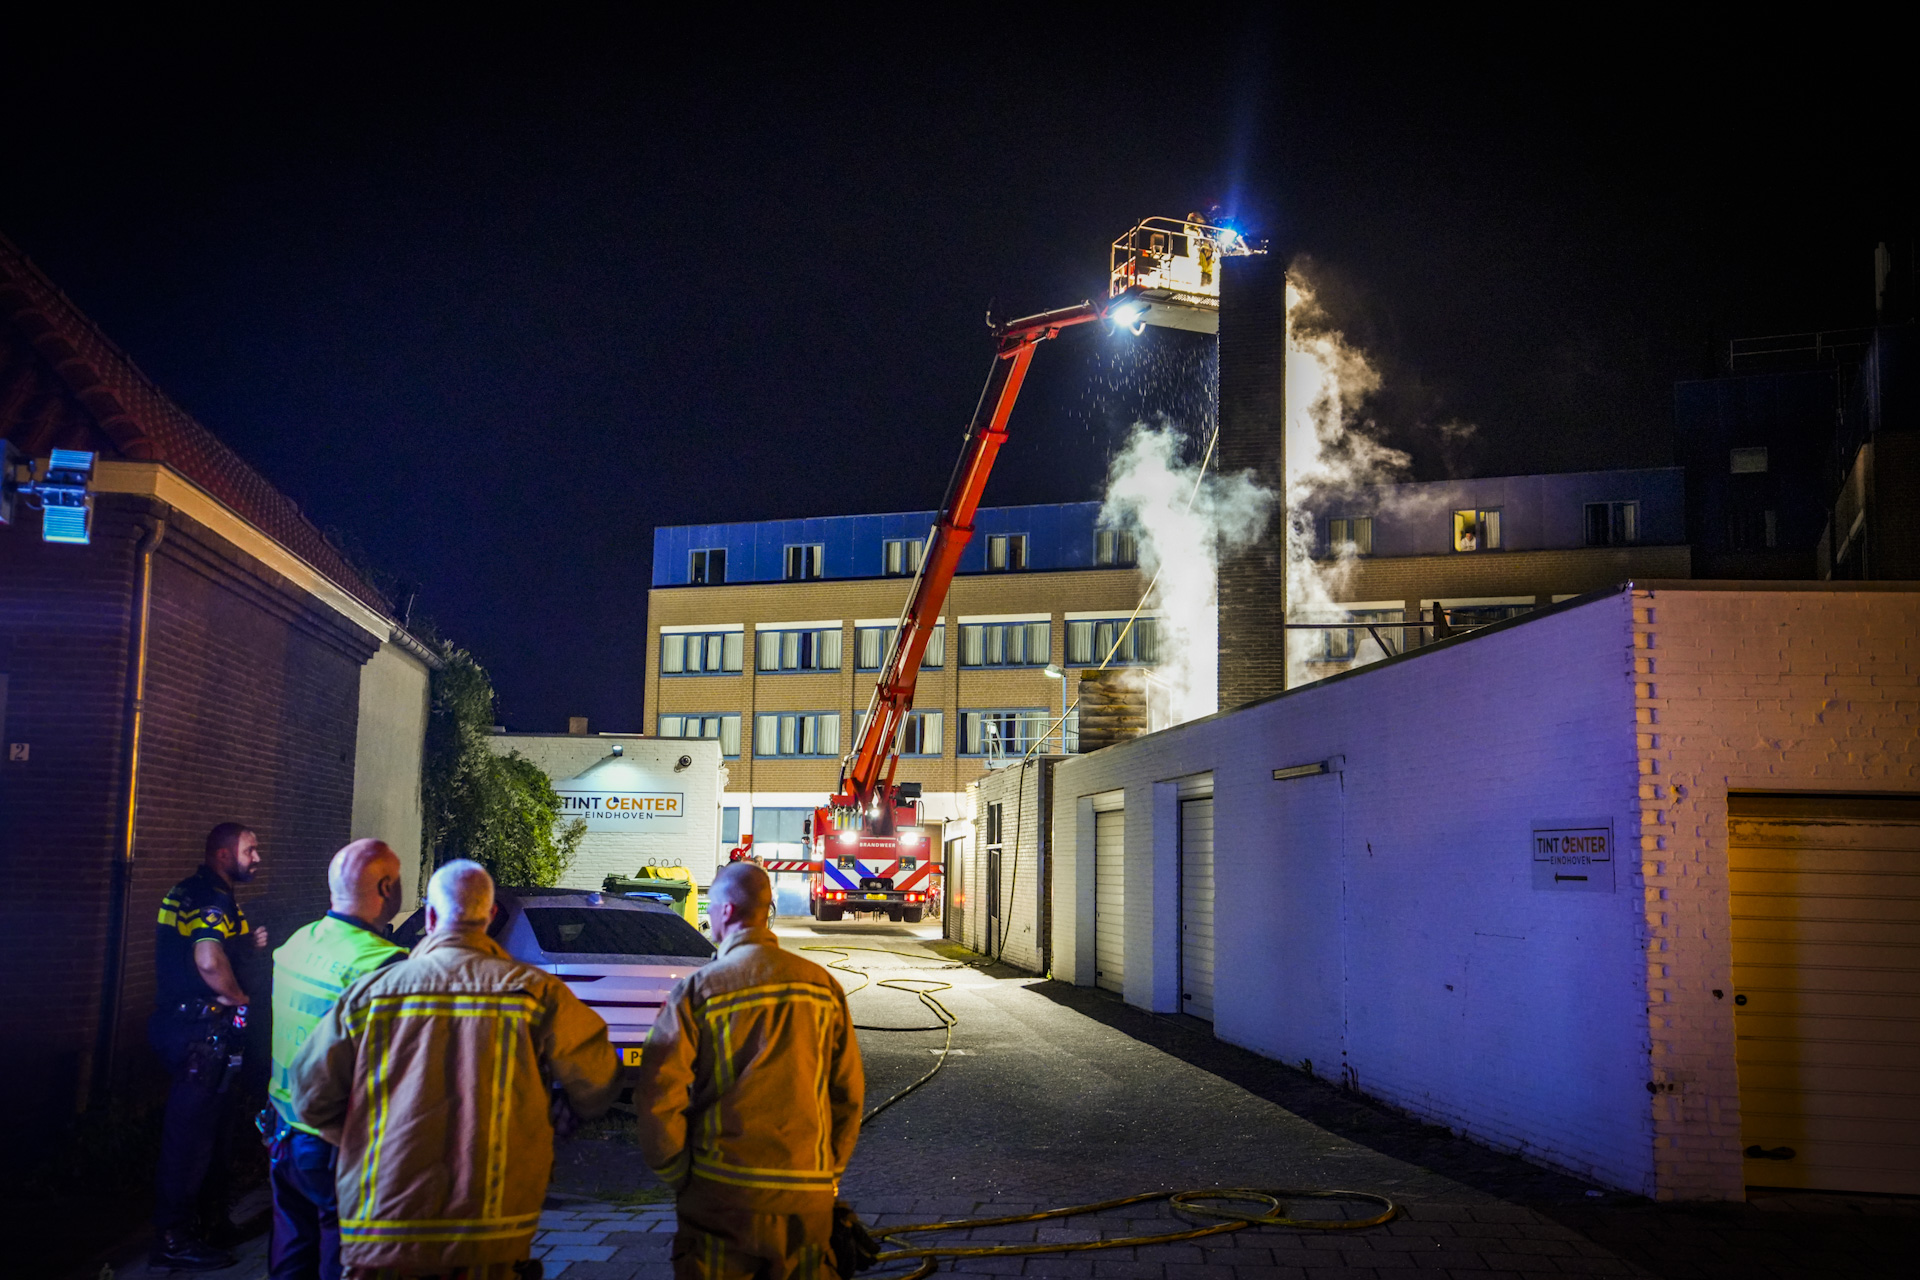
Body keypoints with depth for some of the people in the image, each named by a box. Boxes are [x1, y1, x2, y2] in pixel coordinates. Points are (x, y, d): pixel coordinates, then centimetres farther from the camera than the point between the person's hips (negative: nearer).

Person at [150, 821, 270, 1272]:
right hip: (200, 1030, -11)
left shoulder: (196, 894, 15)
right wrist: (240, 999, -15)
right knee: (191, 1129, -5)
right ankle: (174, 1238, 1)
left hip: (192, 1026, 11)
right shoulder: (211, 901, -18)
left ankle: (208, 1213, 33)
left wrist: (246, 940, 8)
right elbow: (210, 963, -31)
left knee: (216, 1117, 20)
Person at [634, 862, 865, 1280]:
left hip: (723, 1196, -3)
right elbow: (849, 1092, 8)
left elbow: (657, 1095, -10)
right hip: (808, 1198, 3)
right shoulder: (822, 985, 3)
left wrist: (676, 1175, 2)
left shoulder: (698, 990, -7)